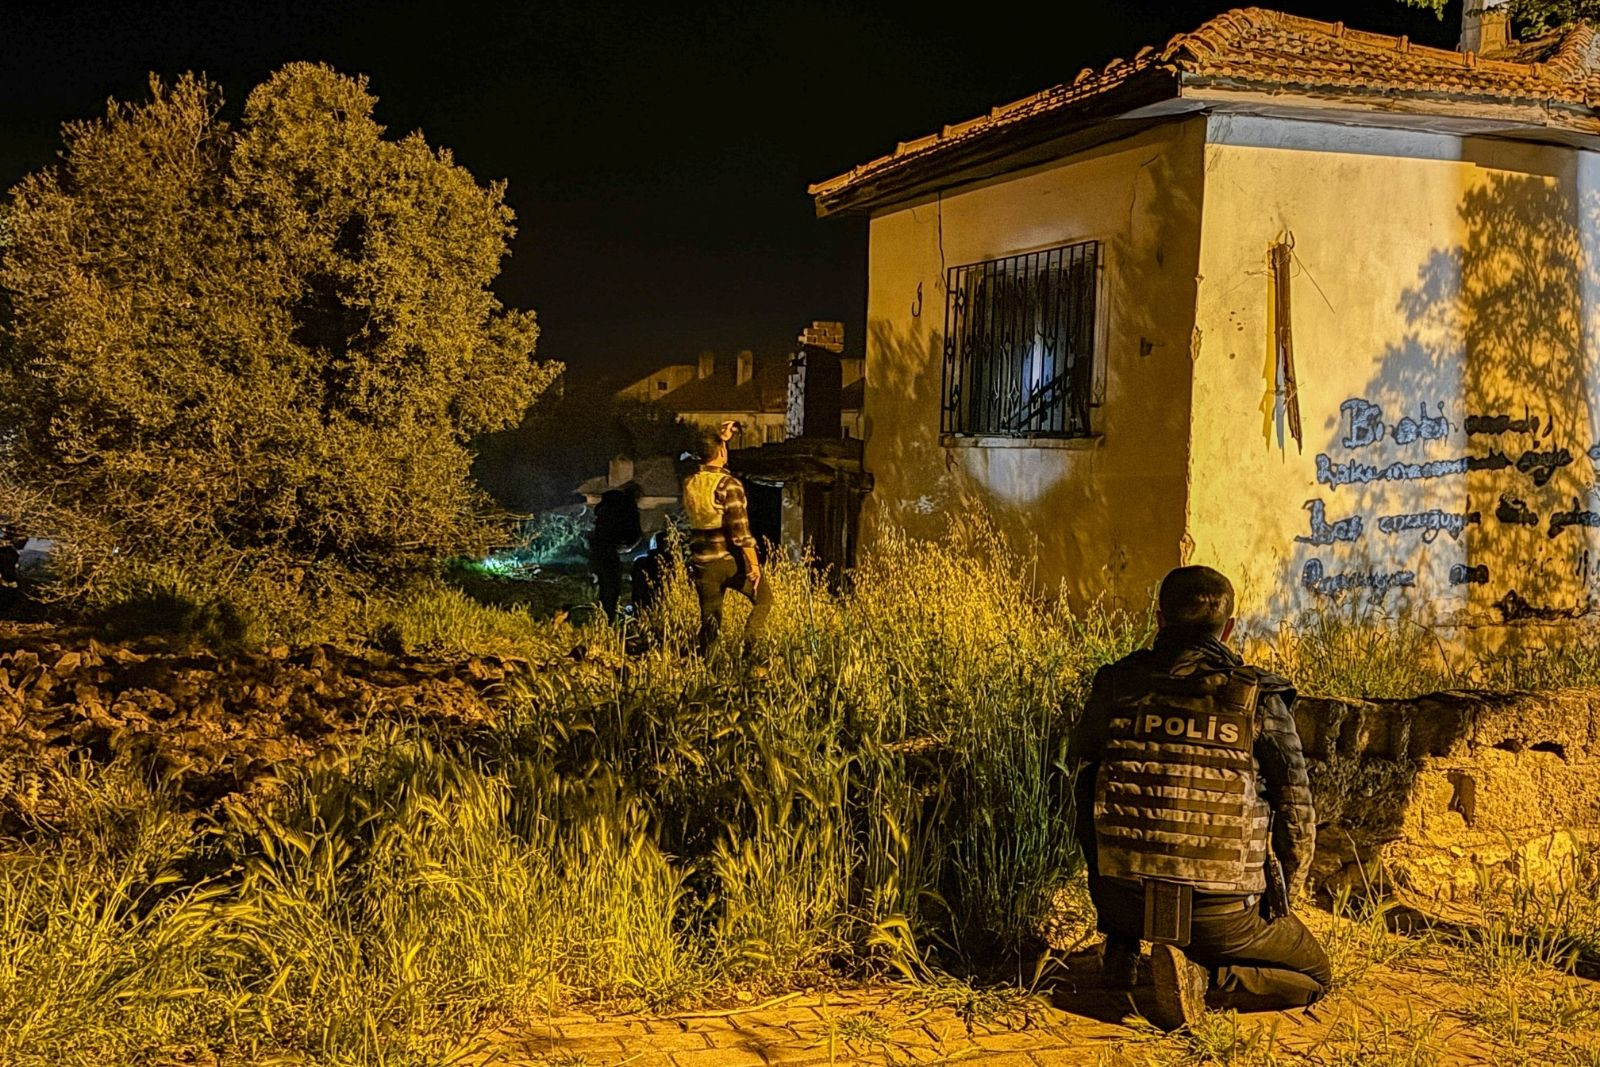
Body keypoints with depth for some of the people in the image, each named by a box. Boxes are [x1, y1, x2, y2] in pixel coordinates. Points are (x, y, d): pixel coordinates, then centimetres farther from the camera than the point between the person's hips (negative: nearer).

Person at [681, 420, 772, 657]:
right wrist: (753, 563, -16)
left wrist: (719, 438, 35)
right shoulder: (728, 484, -15)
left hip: (703, 563, 5)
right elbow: (740, 529, -19)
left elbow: (707, 462, 31)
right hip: (730, 559, -5)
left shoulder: (690, 483, 5)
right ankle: (750, 649, -2)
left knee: (709, 617, 13)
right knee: (763, 598, 14)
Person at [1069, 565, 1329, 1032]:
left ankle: (1122, 947, 17)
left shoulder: (1115, 685, -2)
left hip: (1123, 899, 4)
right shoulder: (1259, 699, -7)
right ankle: (1206, 978, -6)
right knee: (1315, 974, 20)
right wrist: (1283, 901, 18)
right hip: (1223, 913, -4)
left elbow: (1081, 780, 8)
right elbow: (1296, 813, -2)